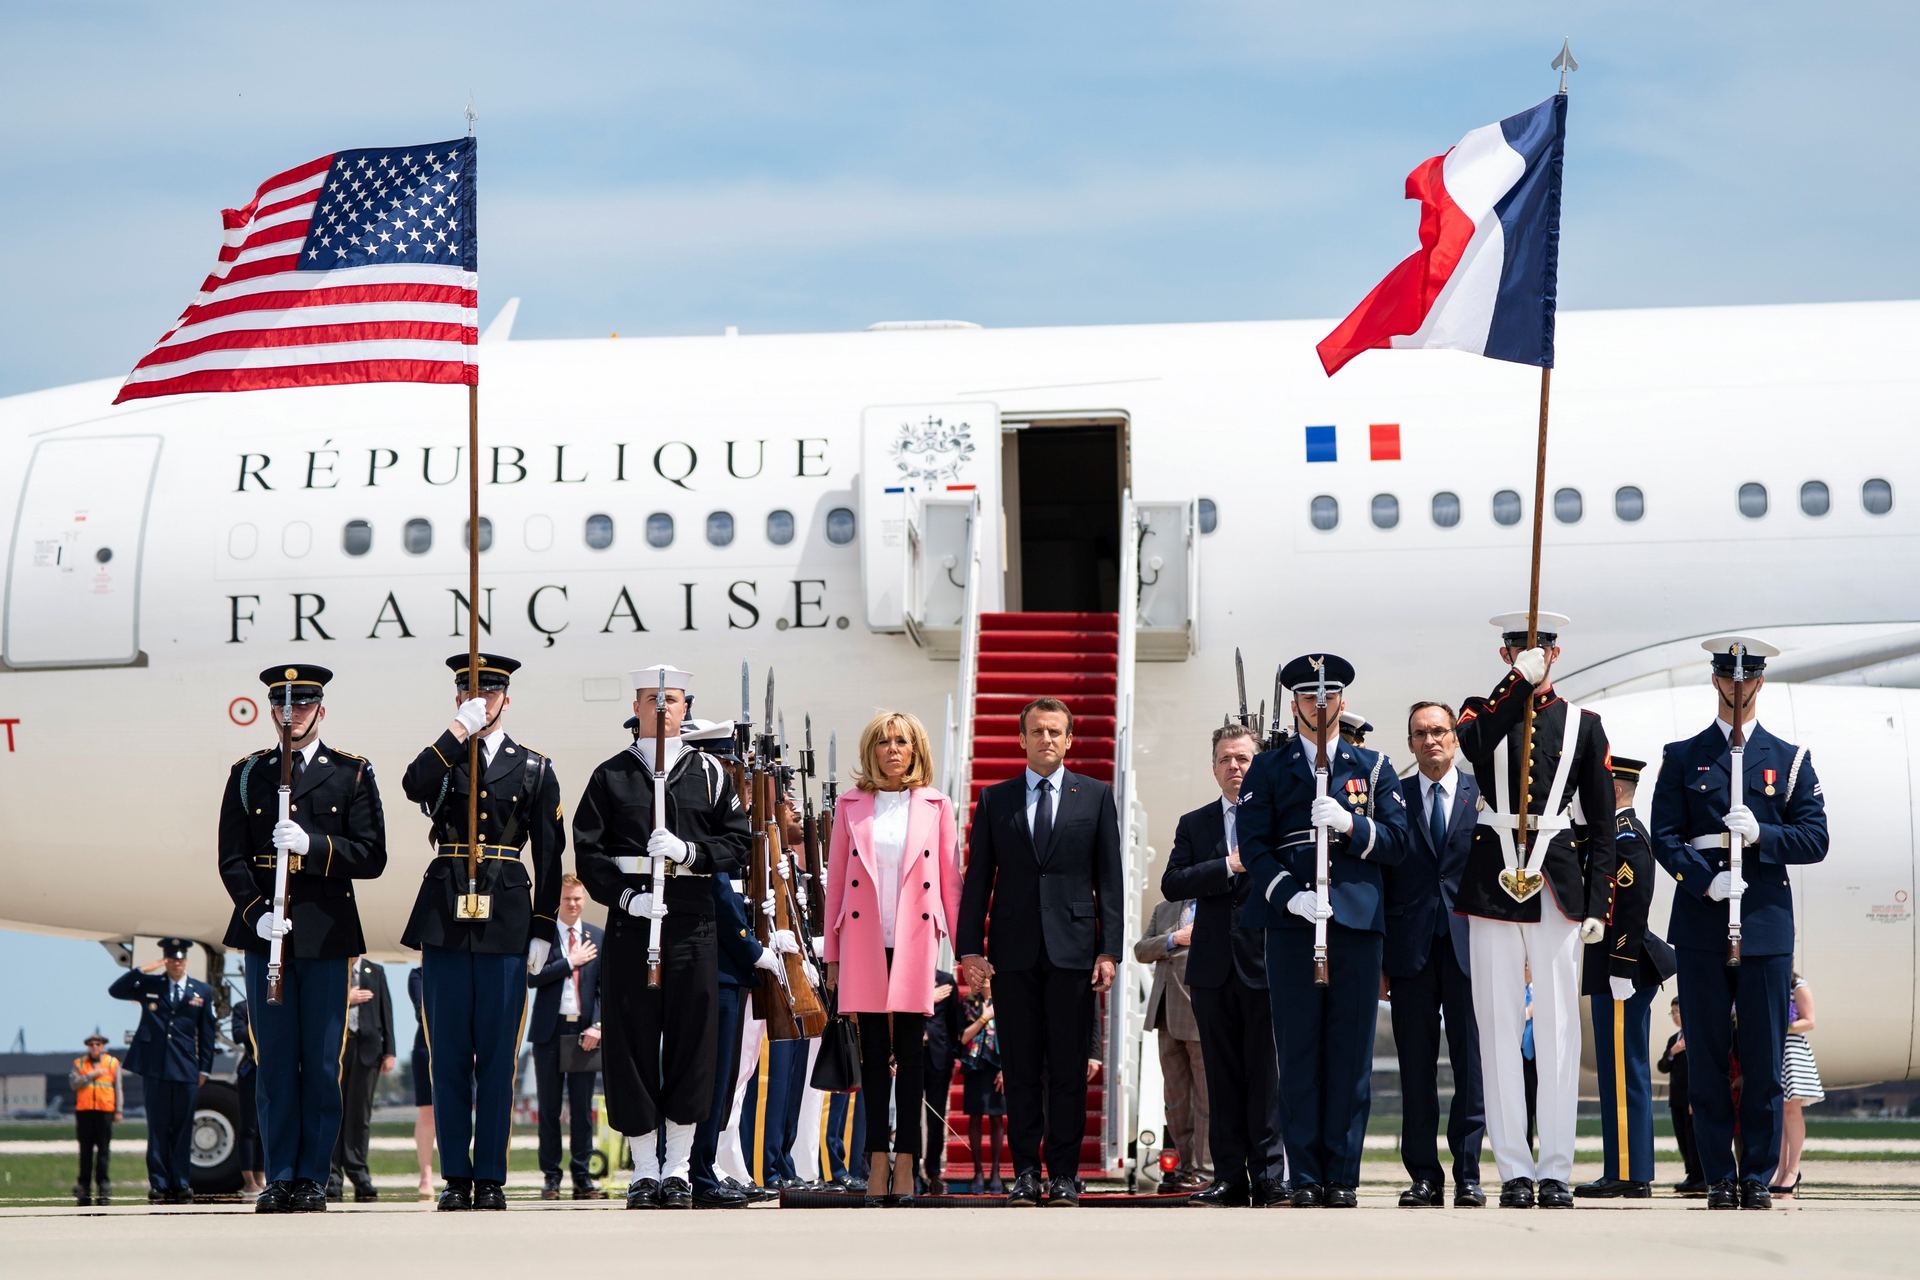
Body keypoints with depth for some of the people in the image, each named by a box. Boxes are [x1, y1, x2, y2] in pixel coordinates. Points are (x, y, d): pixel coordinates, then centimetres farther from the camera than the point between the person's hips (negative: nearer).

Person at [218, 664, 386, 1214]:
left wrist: (311, 844, -16)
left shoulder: (352, 774, 7)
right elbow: (232, 858, 6)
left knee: (322, 1061, -1)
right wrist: (257, 913, -10)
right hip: (264, 930, 1)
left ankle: (313, 1177, 3)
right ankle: (280, 1178, 5)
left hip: (327, 933, -1)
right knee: (274, 1060, 1)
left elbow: (372, 856, -1)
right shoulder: (248, 774, 11)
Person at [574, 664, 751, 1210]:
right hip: (630, 921, -1)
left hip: (692, 923, 1)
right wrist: (624, 895, -12)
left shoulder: (708, 773, 10)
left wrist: (690, 852, -12)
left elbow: (737, 844, 6)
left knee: (691, 1041, 0)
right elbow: (588, 852, 3)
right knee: (631, 1044, -2)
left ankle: (678, 1169, 9)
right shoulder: (610, 776, 8)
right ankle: (644, 1169, 6)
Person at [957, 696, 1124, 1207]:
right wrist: (970, 948, -1)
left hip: (1072, 949, -1)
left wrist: (1109, 950, -2)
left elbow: (1109, 878, 5)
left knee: (1068, 1069, 0)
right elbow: (977, 878, 8)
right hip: (1014, 950, 1)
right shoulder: (995, 800, 10)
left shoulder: (1096, 796, 8)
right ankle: (1026, 1171, 6)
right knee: (1020, 1068, 2)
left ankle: (1064, 1173, 4)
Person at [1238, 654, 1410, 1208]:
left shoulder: (1373, 766, 15)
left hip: (1358, 920, 1)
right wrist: (1289, 894, -13)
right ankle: (1305, 1177, 0)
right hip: (1291, 924, -1)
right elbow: (1253, 844, 3)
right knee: (1298, 1053, -3)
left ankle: (1342, 1176, 2)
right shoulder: (1269, 768, 12)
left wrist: (1348, 823, -12)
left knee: (1351, 1053, -2)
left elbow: (1397, 841, 6)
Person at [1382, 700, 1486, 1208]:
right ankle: (1424, 1176, 7)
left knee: (1471, 1065, -1)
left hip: (1469, 949, -1)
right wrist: (1380, 957, 2)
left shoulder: (1484, 794, 7)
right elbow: (1381, 876, 7)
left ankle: (1469, 1177, 2)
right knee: (1416, 1069, 2)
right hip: (1412, 950, 1)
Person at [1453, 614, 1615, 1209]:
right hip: (1493, 884, 0)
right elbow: (1472, 741, -17)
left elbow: (1602, 824, 9)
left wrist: (1597, 904, 2)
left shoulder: (1583, 725, 11)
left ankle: (1556, 1171, 0)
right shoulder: (1485, 712, 10)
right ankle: (1514, 1170, 3)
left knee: (1558, 1031, -2)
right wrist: (1521, 682, -19)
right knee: (1499, 1029, 0)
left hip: (1559, 886, 0)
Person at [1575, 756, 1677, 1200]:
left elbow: (1632, 908, -20)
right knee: (1624, 1074, 11)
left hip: (1622, 970, -11)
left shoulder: (1626, 837, -14)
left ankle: (1627, 1176, -8)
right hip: (1616, 971, 11)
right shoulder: (1621, 832, 17)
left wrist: (1621, 972, -22)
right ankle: (1629, 1174, 15)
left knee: (1622, 1074, -9)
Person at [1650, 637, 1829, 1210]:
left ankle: (1758, 1178, 4)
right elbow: (1664, 835, 2)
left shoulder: (1790, 760, 11)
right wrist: (1706, 880, -13)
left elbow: (1815, 839, 5)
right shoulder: (1683, 758, 10)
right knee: (1706, 1060, 0)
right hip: (1700, 928, 0)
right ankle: (1719, 1177, 5)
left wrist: (1761, 835, -12)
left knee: (1764, 1062, -1)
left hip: (1765, 926, 0)